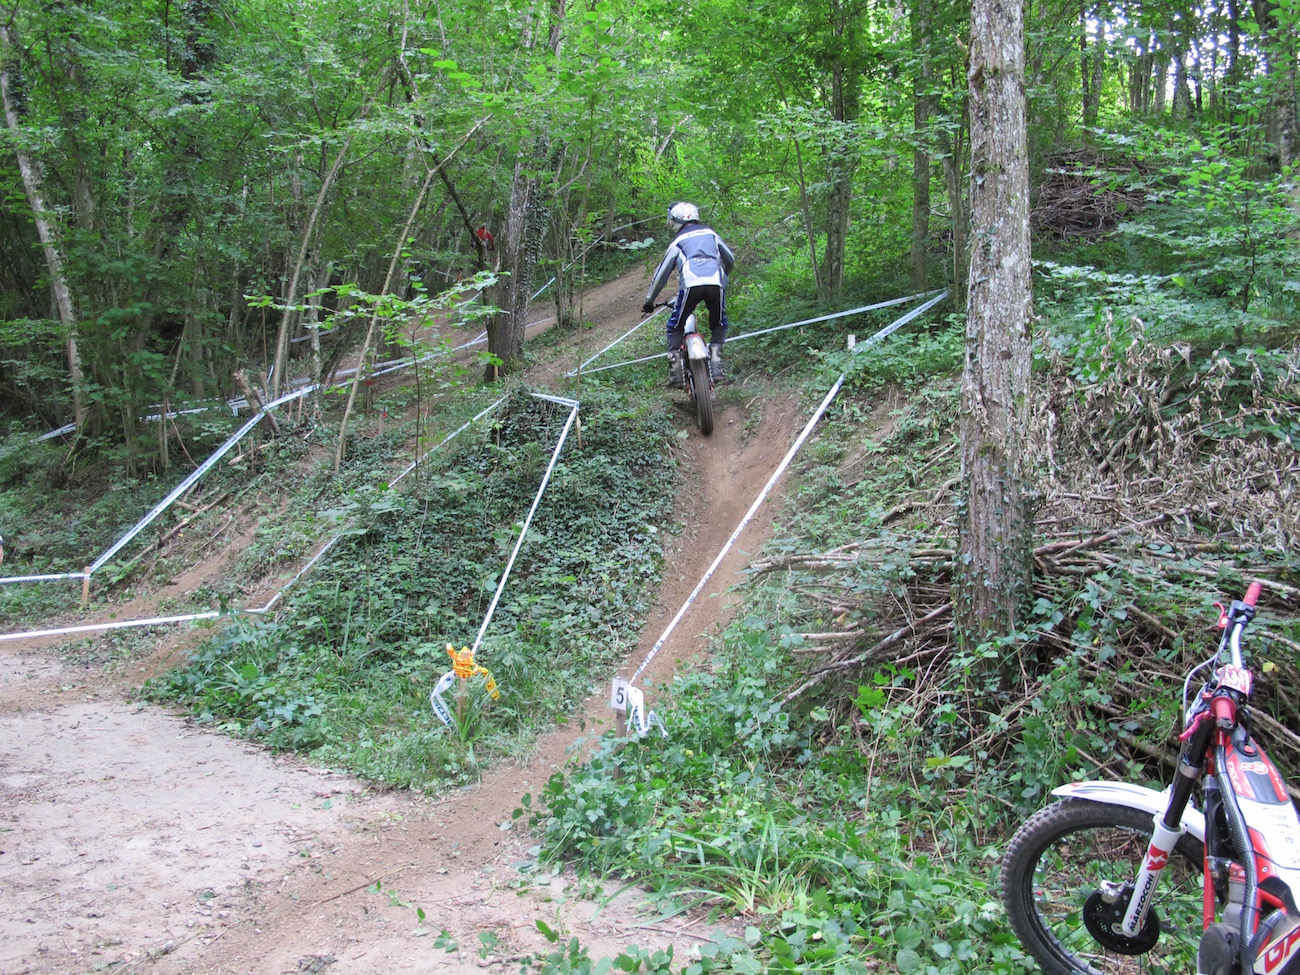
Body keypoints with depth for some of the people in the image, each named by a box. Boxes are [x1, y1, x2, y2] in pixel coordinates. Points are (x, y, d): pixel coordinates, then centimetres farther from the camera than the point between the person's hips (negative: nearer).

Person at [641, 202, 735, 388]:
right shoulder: (710, 233, 28)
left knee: (675, 327, 13)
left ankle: (676, 373, 1)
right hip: (716, 283, 2)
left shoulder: (678, 241, 20)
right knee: (718, 325, 25)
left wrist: (649, 301, 28)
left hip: (691, 285, -2)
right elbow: (730, 259, 36)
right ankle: (715, 364, 5)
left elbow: (662, 273, 20)